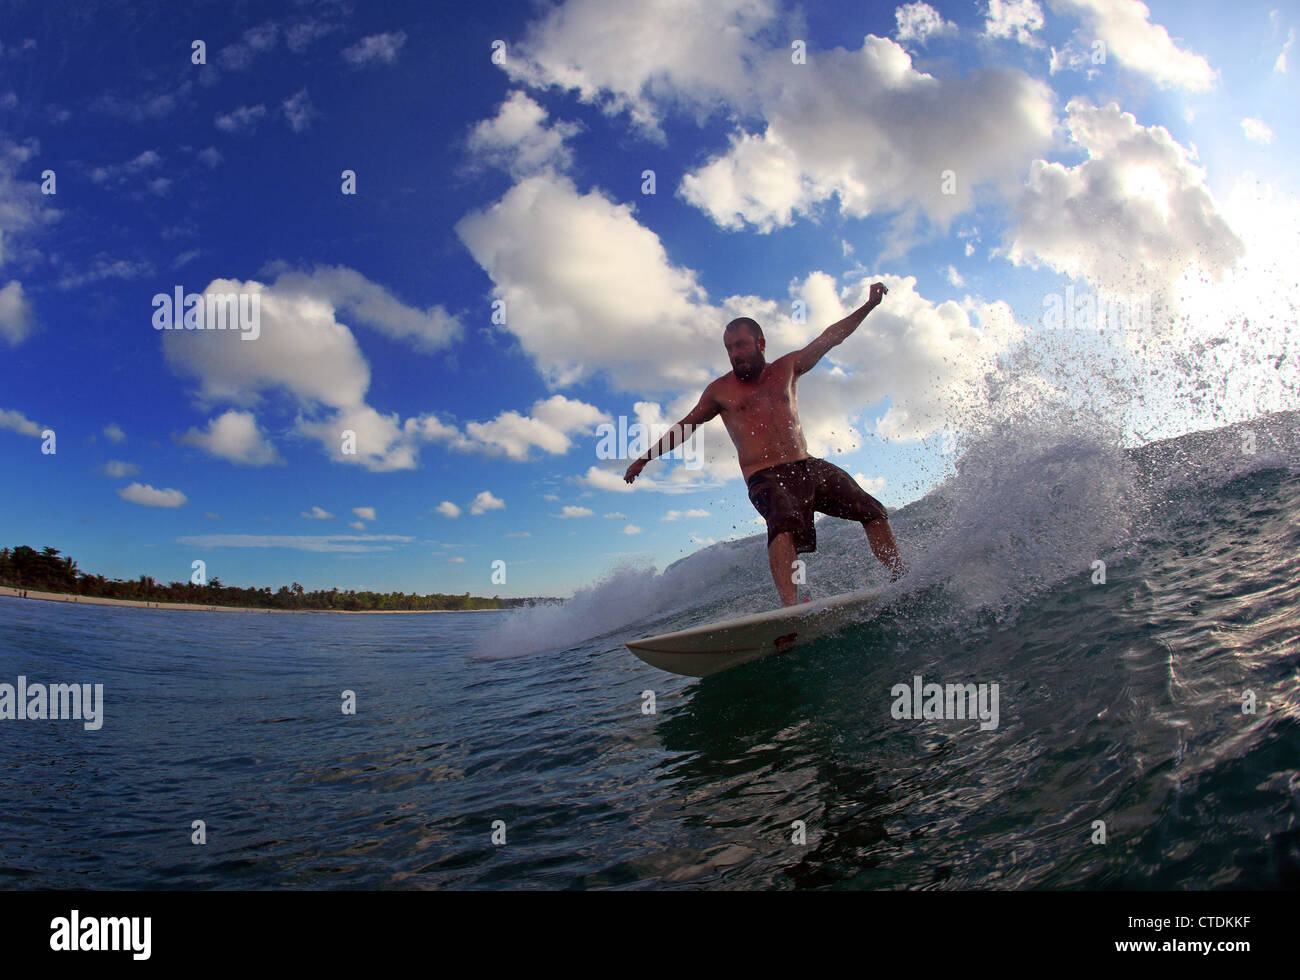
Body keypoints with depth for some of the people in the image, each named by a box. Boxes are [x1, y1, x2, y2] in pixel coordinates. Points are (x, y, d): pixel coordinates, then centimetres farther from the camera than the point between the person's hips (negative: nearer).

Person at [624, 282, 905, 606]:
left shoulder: (786, 368, 15)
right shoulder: (720, 391, 9)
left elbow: (830, 337, 18)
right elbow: (685, 425, 19)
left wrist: (869, 305, 12)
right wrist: (645, 457, 19)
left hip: (808, 467, 5)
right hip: (766, 478, -5)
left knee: (871, 510, -4)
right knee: (785, 523, -36)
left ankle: (900, 579, 7)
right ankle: (791, 608, -51)